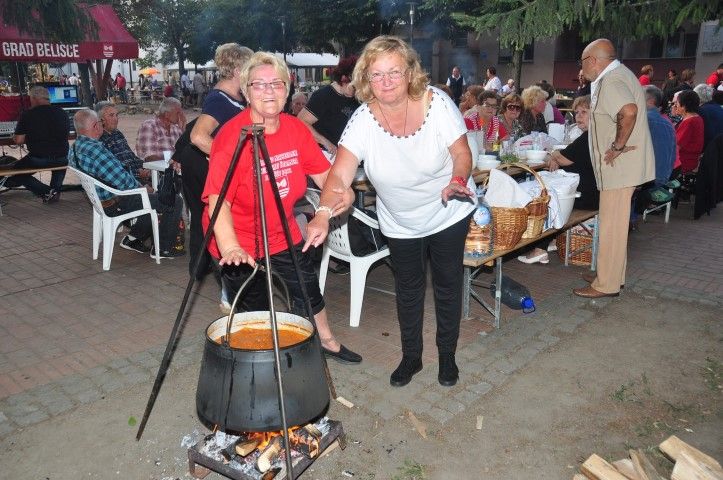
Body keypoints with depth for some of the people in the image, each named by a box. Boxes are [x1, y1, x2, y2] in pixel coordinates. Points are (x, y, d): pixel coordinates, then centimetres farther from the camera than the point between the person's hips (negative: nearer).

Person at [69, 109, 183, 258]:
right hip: (116, 204, -11)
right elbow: (122, 180, -27)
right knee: (175, 201, -4)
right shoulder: (94, 149, -28)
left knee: (155, 197, 28)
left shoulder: (74, 149, 5)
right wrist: (141, 187, -7)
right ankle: (164, 249, 6)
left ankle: (133, 239, 27)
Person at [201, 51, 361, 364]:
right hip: (239, 243, -5)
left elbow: (321, 171, 3)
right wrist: (230, 247, -48)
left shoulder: (296, 129, -7)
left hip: (282, 233, 6)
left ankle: (326, 341, 47)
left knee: (309, 290, 20)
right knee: (256, 311, 9)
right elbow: (218, 199, -35)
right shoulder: (232, 136, -26)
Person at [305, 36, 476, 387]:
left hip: (448, 212, -1)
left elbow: (462, 154, -12)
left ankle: (447, 355, 35)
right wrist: (323, 213, -52)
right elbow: (339, 174, -34)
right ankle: (411, 357, 38)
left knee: (447, 284, 12)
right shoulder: (363, 120, -22)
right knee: (408, 288, 16)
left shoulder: (436, 104, -22)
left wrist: (458, 181, -34)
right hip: (399, 223, 1)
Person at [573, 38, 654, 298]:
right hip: (623, 166, 11)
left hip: (619, 167, -11)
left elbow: (628, 111, -35)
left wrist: (618, 145, -24)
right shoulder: (619, 74, 17)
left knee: (611, 226, -3)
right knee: (616, 225, 18)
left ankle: (606, 284, 6)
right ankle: (613, 276, 30)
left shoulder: (610, 79, -17)